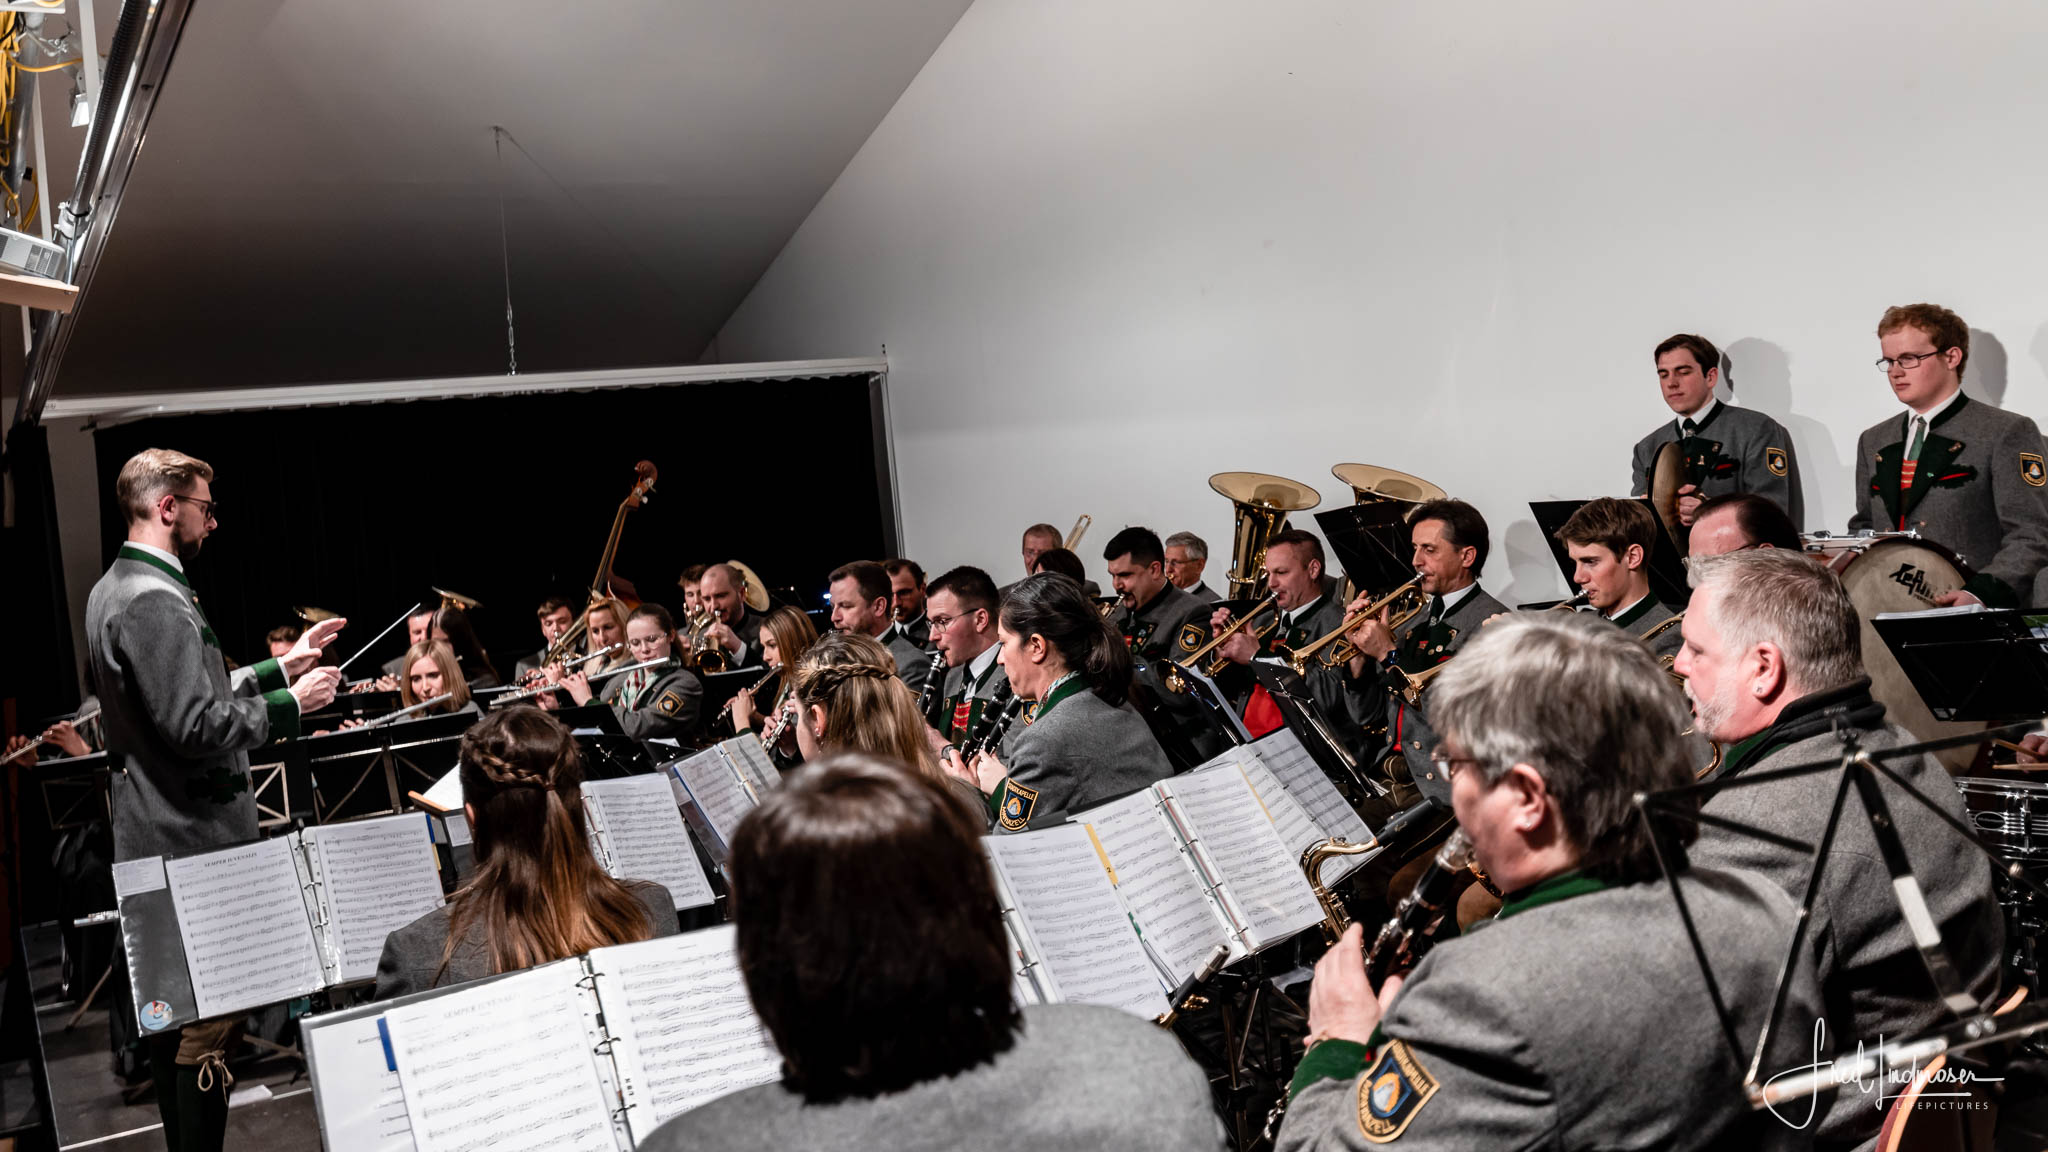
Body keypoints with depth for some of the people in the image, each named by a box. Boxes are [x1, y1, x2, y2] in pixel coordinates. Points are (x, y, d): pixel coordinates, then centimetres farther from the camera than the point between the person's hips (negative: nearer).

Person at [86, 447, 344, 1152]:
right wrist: (292, 703, -15)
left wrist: (280, 667, 16)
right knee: (207, 1021, -4)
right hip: (191, 841, -11)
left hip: (155, 838, 11)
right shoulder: (154, 600, -20)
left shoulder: (115, 590, 15)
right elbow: (197, 727, -26)